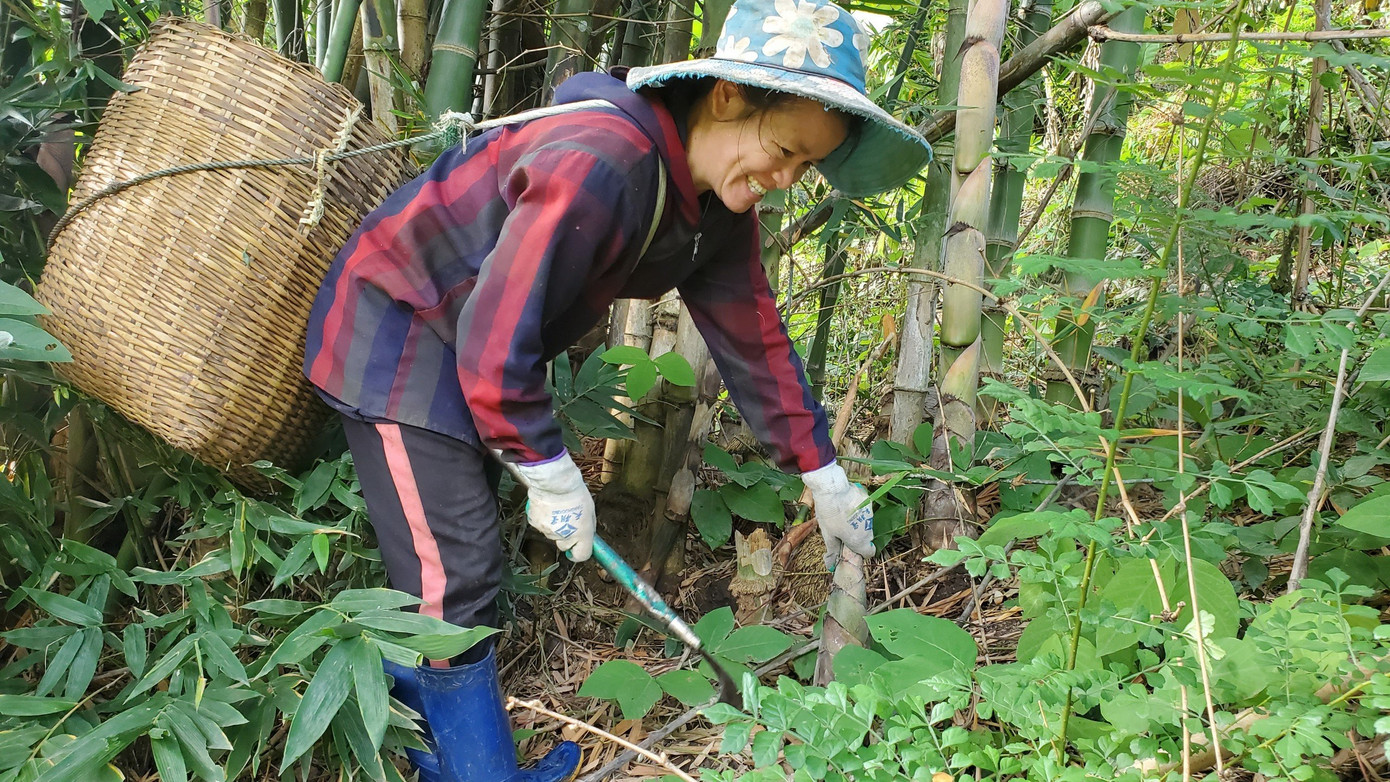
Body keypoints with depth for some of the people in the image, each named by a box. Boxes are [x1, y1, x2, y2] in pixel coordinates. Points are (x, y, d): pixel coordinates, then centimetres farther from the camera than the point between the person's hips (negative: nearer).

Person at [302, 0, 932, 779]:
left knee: (457, 564, 17)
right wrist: (551, 475, -20)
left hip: (476, 353, 9)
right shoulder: (598, 162, -36)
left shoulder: (721, 206, -7)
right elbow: (494, 343, -33)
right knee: (454, 581, -7)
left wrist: (824, 475, 6)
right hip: (395, 329, -9)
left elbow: (753, 336, 3)